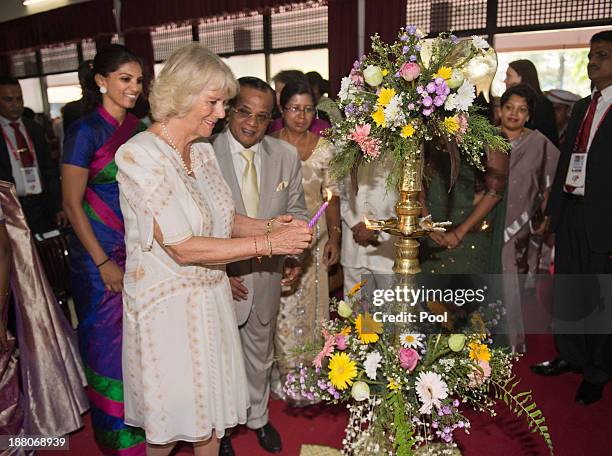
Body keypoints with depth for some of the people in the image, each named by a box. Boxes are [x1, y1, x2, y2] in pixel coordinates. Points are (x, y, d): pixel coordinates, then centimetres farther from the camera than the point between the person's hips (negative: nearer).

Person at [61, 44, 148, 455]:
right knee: (108, 341, 8)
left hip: (141, 249, 5)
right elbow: (72, 203, -11)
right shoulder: (85, 131, -11)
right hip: (101, 254, -5)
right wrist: (103, 262, -12)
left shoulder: (139, 130, 6)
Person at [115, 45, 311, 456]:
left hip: (211, 296, 7)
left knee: (210, 406, 20)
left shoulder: (202, 149, 3)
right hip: (168, 303, -6)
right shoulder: (139, 155, -20)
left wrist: (268, 225, -7)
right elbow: (183, 249, -25)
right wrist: (267, 243, -25)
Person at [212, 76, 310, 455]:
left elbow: (296, 211, 4)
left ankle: (259, 417, 52)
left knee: (260, 355, 25)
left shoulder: (286, 156, -4)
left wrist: (294, 254, -10)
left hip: (267, 276, 4)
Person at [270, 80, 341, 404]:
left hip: (314, 235, 2)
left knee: (312, 303, 9)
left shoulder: (324, 148, 3)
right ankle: (286, 374, 21)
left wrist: (334, 237, -2)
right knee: (283, 306, 3)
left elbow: (331, 196, 5)